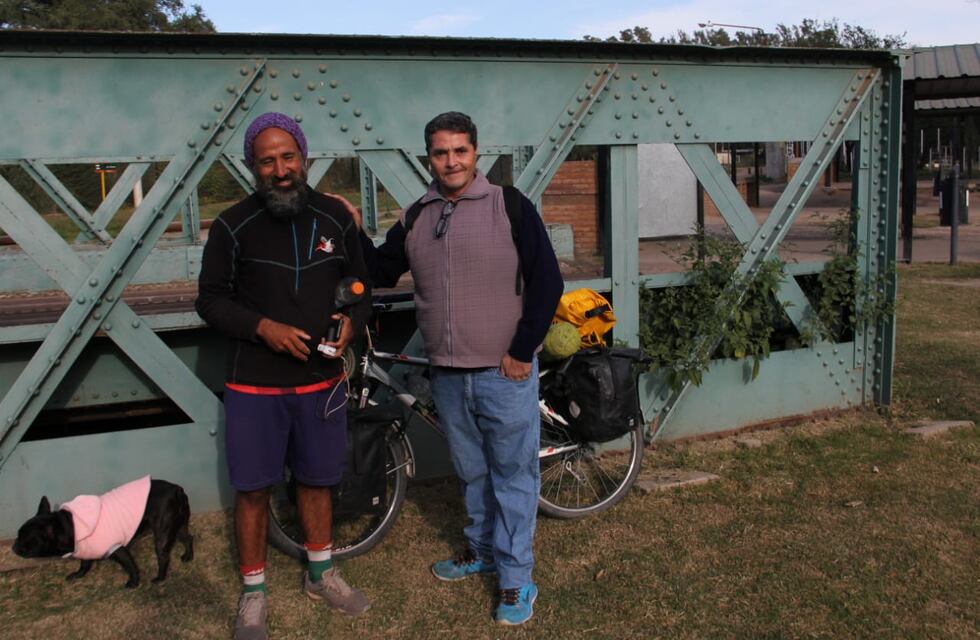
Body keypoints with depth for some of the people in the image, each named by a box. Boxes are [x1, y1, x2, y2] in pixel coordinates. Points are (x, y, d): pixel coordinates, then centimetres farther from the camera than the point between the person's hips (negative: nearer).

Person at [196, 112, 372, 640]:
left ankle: (321, 575, 37)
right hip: (254, 384, -2)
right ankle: (253, 593, 25)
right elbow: (211, 299, -3)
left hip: (321, 379, 3)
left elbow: (360, 284, 9)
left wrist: (353, 320, -12)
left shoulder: (335, 217, 0)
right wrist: (263, 327, -19)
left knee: (315, 479, 17)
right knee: (253, 490, 6)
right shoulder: (233, 226, -8)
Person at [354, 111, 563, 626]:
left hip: (505, 372, -4)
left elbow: (546, 281, -8)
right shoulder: (415, 219, 7)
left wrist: (522, 351, -11)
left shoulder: (509, 206, -8)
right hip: (448, 376, 5)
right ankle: (483, 550, 39)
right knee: (472, 472, 19)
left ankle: (515, 579, 16)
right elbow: (381, 273, 14)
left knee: (512, 475, 4)